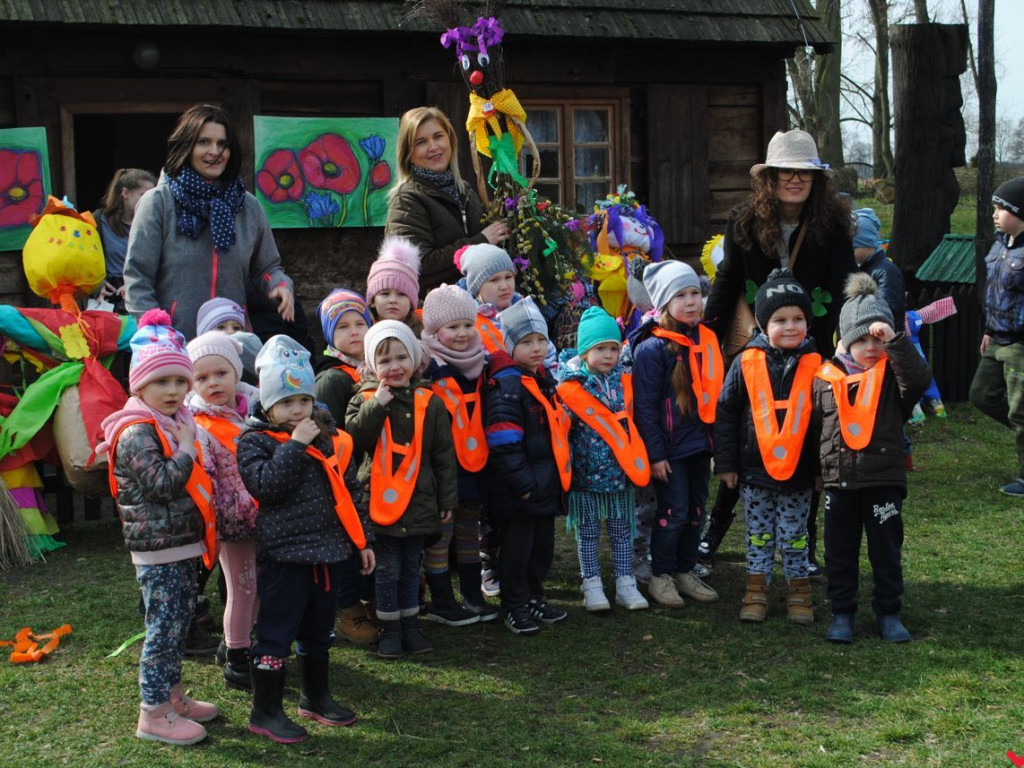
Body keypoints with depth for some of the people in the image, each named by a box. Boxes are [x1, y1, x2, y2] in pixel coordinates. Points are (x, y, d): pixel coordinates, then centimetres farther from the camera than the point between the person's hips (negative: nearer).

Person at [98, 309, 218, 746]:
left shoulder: (172, 424, 13)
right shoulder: (137, 432, -17)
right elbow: (160, 483, -28)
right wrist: (187, 448, -18)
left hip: (181, 545, 10)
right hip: (157, 550, -9)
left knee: (178, 625, 17)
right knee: (164, 627, -5)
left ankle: (172, 696, 29)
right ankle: (153, 715, 3)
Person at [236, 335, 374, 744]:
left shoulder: (329, 437, 9)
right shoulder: (255, 441, -8)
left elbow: (346, 494, 16)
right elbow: (267, 486, -25)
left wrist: (361, 542, 17)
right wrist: (295, 445, -23)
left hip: (327, 552, 6)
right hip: (283, 554, -6)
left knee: (318, 631, 19)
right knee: (276, 634, 0)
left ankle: (316, 697, 35)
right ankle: (265, 711, 12)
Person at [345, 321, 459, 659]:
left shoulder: (429, 403, 2)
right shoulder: (364, 400, -1)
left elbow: (444, 455, 5)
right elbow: (352, 439, -17)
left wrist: (447, 499, 5)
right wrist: (377, 404, -22)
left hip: (419, 502, 2)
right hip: (380, 503, -2)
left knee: (411, 568, 15)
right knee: (387, 570, 4)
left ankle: (410, 624, 27)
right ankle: (390, 628, 18)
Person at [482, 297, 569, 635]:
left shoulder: (544, 378, 11)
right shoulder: (505, 385, -18)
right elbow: (504, 444, -22)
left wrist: (560, 474, 21)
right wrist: (523, 483, -22)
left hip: (546, 485, 9)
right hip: (517, 492, -9)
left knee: (543, 546, 18)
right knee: (517, 549, 3)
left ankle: (534, 597, 34)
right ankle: (515, 607, 17)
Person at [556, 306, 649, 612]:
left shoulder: (623, 381, 4)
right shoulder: (570, 385, -9)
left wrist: (637, 461, 11)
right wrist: (565, 464, -8)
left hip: (621, 470, 4)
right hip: (586, 472, -4)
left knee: (622, 530, 11)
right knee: (587, 531, 6)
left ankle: (625, 584, 19)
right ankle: (592, 586, 15)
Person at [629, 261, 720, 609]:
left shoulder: (707, 340, 7)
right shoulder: (653, 347, -14)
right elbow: (645, 405, -14)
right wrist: (655, 453, -16)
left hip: (700, 442, 7)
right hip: (670, 446, -7)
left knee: (696, 510, 14)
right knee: (674, 512, -2)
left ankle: (686, 572, 27)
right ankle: (661, 577, 12)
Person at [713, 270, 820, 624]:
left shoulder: (814, 365, -3)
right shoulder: (747, 363, -5)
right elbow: (725, 413, 0)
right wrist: (726, 462, -1)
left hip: (798, 473, 0)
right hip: (754, 471, 0)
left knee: (794, 536, 10)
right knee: (759, 535, 12)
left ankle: (798, 591, 23)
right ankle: (757, 591, 23)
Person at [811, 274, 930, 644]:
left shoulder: (892, 374, -2)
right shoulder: (826, 378, 2)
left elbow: (920, 379, -25)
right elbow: (813, 427, 11)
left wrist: (895, 341, -28)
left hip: (884, 480, -2)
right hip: (839, 480, 2)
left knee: (886, 550, 8)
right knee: (840, 551, 10)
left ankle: (888, 613, 22)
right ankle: (842, 613, 21)